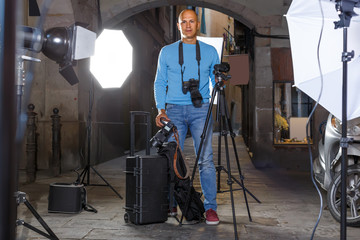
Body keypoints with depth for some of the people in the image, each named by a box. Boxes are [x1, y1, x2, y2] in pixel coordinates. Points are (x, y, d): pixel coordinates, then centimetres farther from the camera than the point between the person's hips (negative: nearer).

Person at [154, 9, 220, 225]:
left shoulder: (210, 52, 12)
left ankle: (211, 207, -2)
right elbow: (159, 83, 11)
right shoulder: (167, 52, 11)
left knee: (206, 159, -8)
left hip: (201, 110, 0)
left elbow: (216, 81, 14)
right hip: (174, 110, 1)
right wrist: (161, 109, -1)